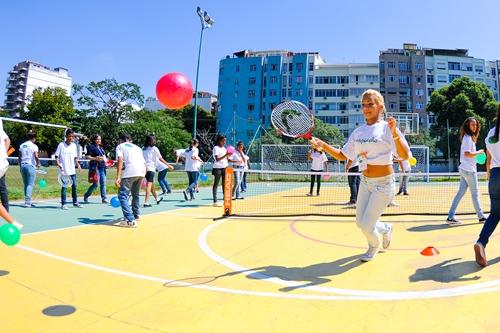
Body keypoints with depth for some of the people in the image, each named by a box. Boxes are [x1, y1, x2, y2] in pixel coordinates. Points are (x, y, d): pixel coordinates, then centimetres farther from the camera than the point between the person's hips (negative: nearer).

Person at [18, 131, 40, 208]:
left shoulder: (21, 145, 13)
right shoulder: (34, 146, -6)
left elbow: (19, 157, 15)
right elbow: (36, 156, -16)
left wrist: (20, 166, 21)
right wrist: (38, 164, 0)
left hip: (23, 166, 6)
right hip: (31, 166, -6)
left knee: (26, 185, 12)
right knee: (30, 185, -5)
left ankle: (28, 202, 16)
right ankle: (27, 202, -10)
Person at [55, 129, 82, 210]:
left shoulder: (74, 145, 8)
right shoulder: (61, 145, -5)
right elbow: (56, 156, -4)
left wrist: (78, 165, 4)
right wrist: (58, 164, -19)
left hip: (72, 170, 4)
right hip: (64, 170, -4)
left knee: (74, 186, 8)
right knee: (64, 187, 0)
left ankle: (75, 202, 19)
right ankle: (63, 204, 8)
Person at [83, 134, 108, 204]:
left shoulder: (101, 148, 20)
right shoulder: (91, 147, -3)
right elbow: (87, 156, -8)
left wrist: (105, 160, 9)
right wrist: (95, 158, -21)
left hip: (102, 167, 7)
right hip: (95, 167, -7)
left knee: (103, 183, 4)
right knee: (96, 184, -7)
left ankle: (104, 199, 7)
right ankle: (86, 196, 15)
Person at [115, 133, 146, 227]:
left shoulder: (120, 146, 17)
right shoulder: (137, 147, 32)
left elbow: (120, 160, -2)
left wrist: (118, 177, -9)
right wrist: (142, 178, 34)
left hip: (130, 172, -6)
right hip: (142, 171, 6)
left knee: (122, 195, -3)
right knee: (135, 194, 26)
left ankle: (130, 220, -15)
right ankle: (136, 215, 41)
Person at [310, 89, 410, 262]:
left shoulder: (387, 128, -13)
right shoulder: (358, 132, 4)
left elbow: (404, 155, -23)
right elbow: (342, 155, 6)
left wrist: (395, 133, -39)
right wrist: (323, 145, -9)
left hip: (383, 183, -6)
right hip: (365, 182, 6)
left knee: (366, 225, -4)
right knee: (360, 223, 13)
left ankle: (374, 246, 32)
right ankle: (386, 229, 46)